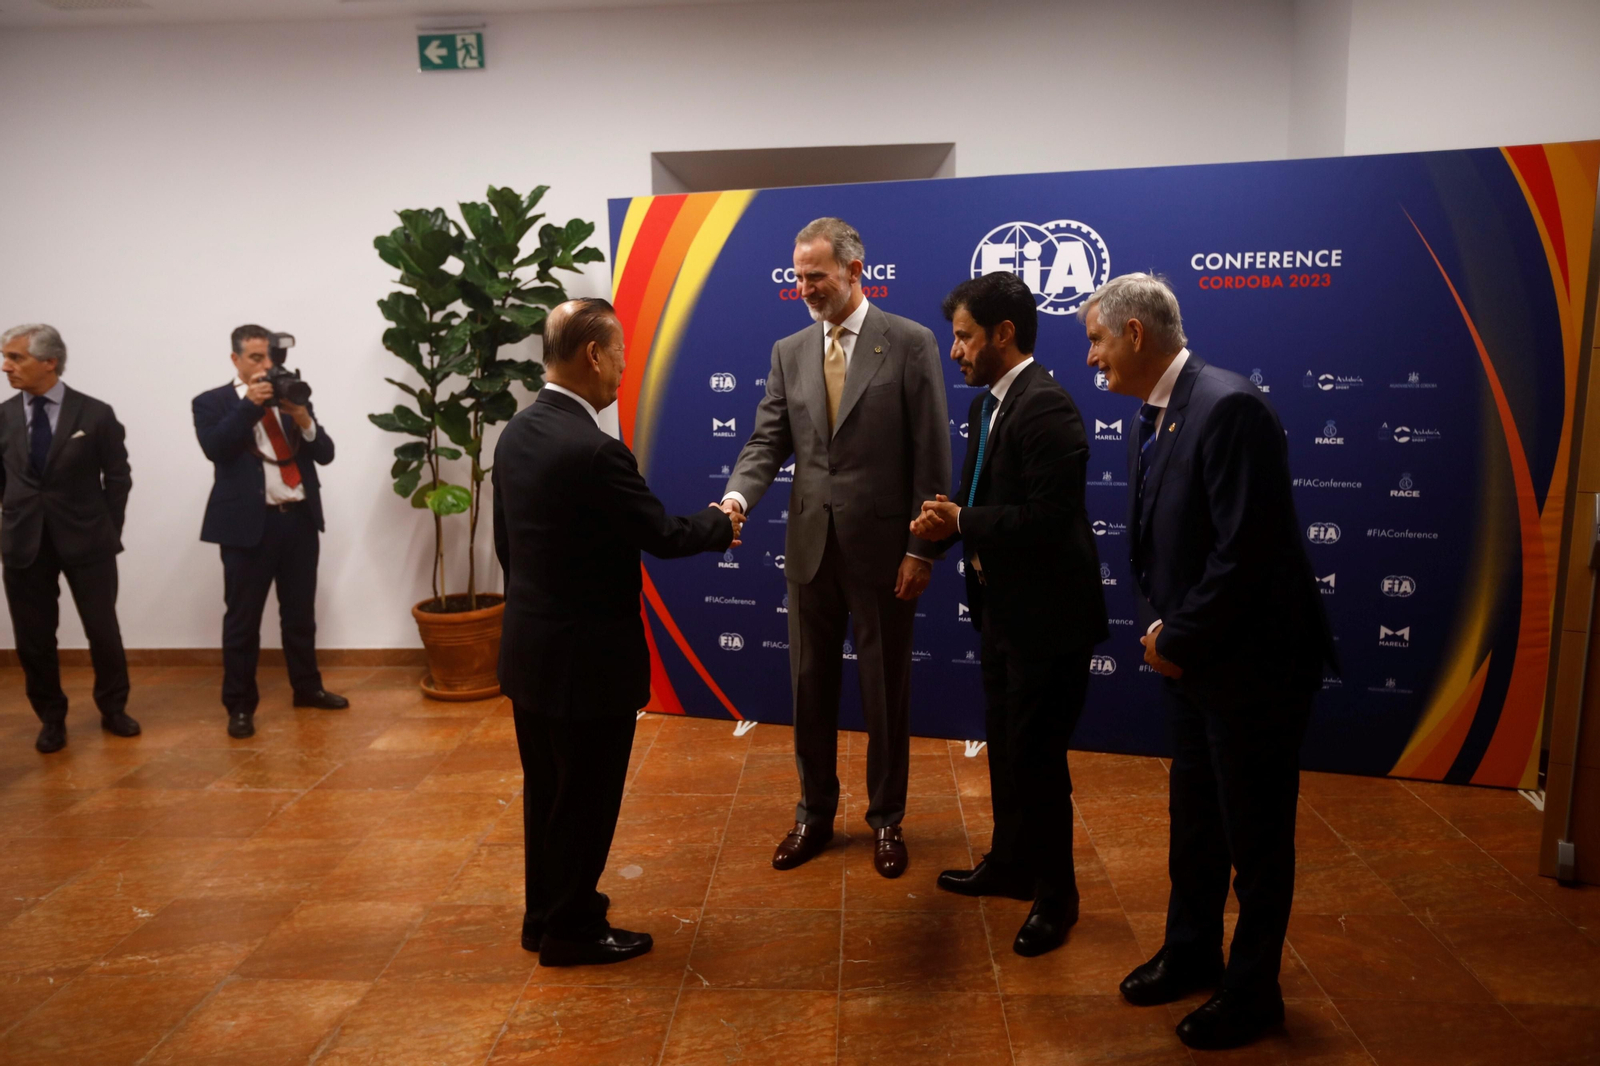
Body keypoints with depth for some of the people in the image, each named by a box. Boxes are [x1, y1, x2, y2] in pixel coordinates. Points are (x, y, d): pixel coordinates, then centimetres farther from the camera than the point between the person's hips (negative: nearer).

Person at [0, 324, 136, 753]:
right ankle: (51, 718, 25)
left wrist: (108, 533, 0)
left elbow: (118, 479, 0)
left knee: (104, 632, 6)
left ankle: (113, 709, 25)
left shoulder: (95, 414, -5)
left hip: (86, 541, -2)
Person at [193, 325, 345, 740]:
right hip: (249, 523, -4)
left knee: (300, 612, 14)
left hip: (300, 519, 4)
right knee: (242, 618, 2)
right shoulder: (212, 403, 2)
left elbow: (325, 453, 7)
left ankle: (307, 687, 28)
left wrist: (303, 418, -10)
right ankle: (240, 705, 11)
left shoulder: (293, 399, 14)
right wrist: (251, 404, -19)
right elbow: (214, 448, -16)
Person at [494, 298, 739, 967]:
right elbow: (663, 536, -15)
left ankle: (546, 911, 37)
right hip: (587, 657, -9)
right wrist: (719, 524, 4)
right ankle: (570, 930, 25)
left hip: (530, 646, 9)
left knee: (547, 791, 21)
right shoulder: (594, 451, -25)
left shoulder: (517, 433, 2)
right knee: (586, 798, 9)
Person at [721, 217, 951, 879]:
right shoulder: (788, 352, 7)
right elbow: (767, 443, 2)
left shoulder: (910, 344, -6)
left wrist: (923, 548, -11)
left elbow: (932, 456, -8)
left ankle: (886, 820, 28)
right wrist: (738, 497, -18)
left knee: (885, 692, 10)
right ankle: (814, 815, 31)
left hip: (883, 547, -4)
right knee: (810, 688, 13)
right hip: (810, 546, 4)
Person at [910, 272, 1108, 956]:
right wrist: (944, 522, -8)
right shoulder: (988, 403, 9)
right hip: (1005, 610, 9)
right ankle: (1011, 863, 41)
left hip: (1050, 616, -9)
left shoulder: (1044, 407, -22)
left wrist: (963, 523, -17)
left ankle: (1055, 894, 24)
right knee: (1005, 745, 22)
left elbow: (1049, 519, -28)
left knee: (1037, 756, 4)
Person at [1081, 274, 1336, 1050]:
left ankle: (1252, 991, 29)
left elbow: (1246, 550, -26)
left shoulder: (1228, 407, -22)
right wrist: (1157, 627, -1)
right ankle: (1192, 952, 42)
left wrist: (1179, 642, -16)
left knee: (1256, 837, 10)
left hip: (1252, 663, -8)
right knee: (1195, 822, 22)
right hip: (1187, 659, 8)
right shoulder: (1151, 417, 6)